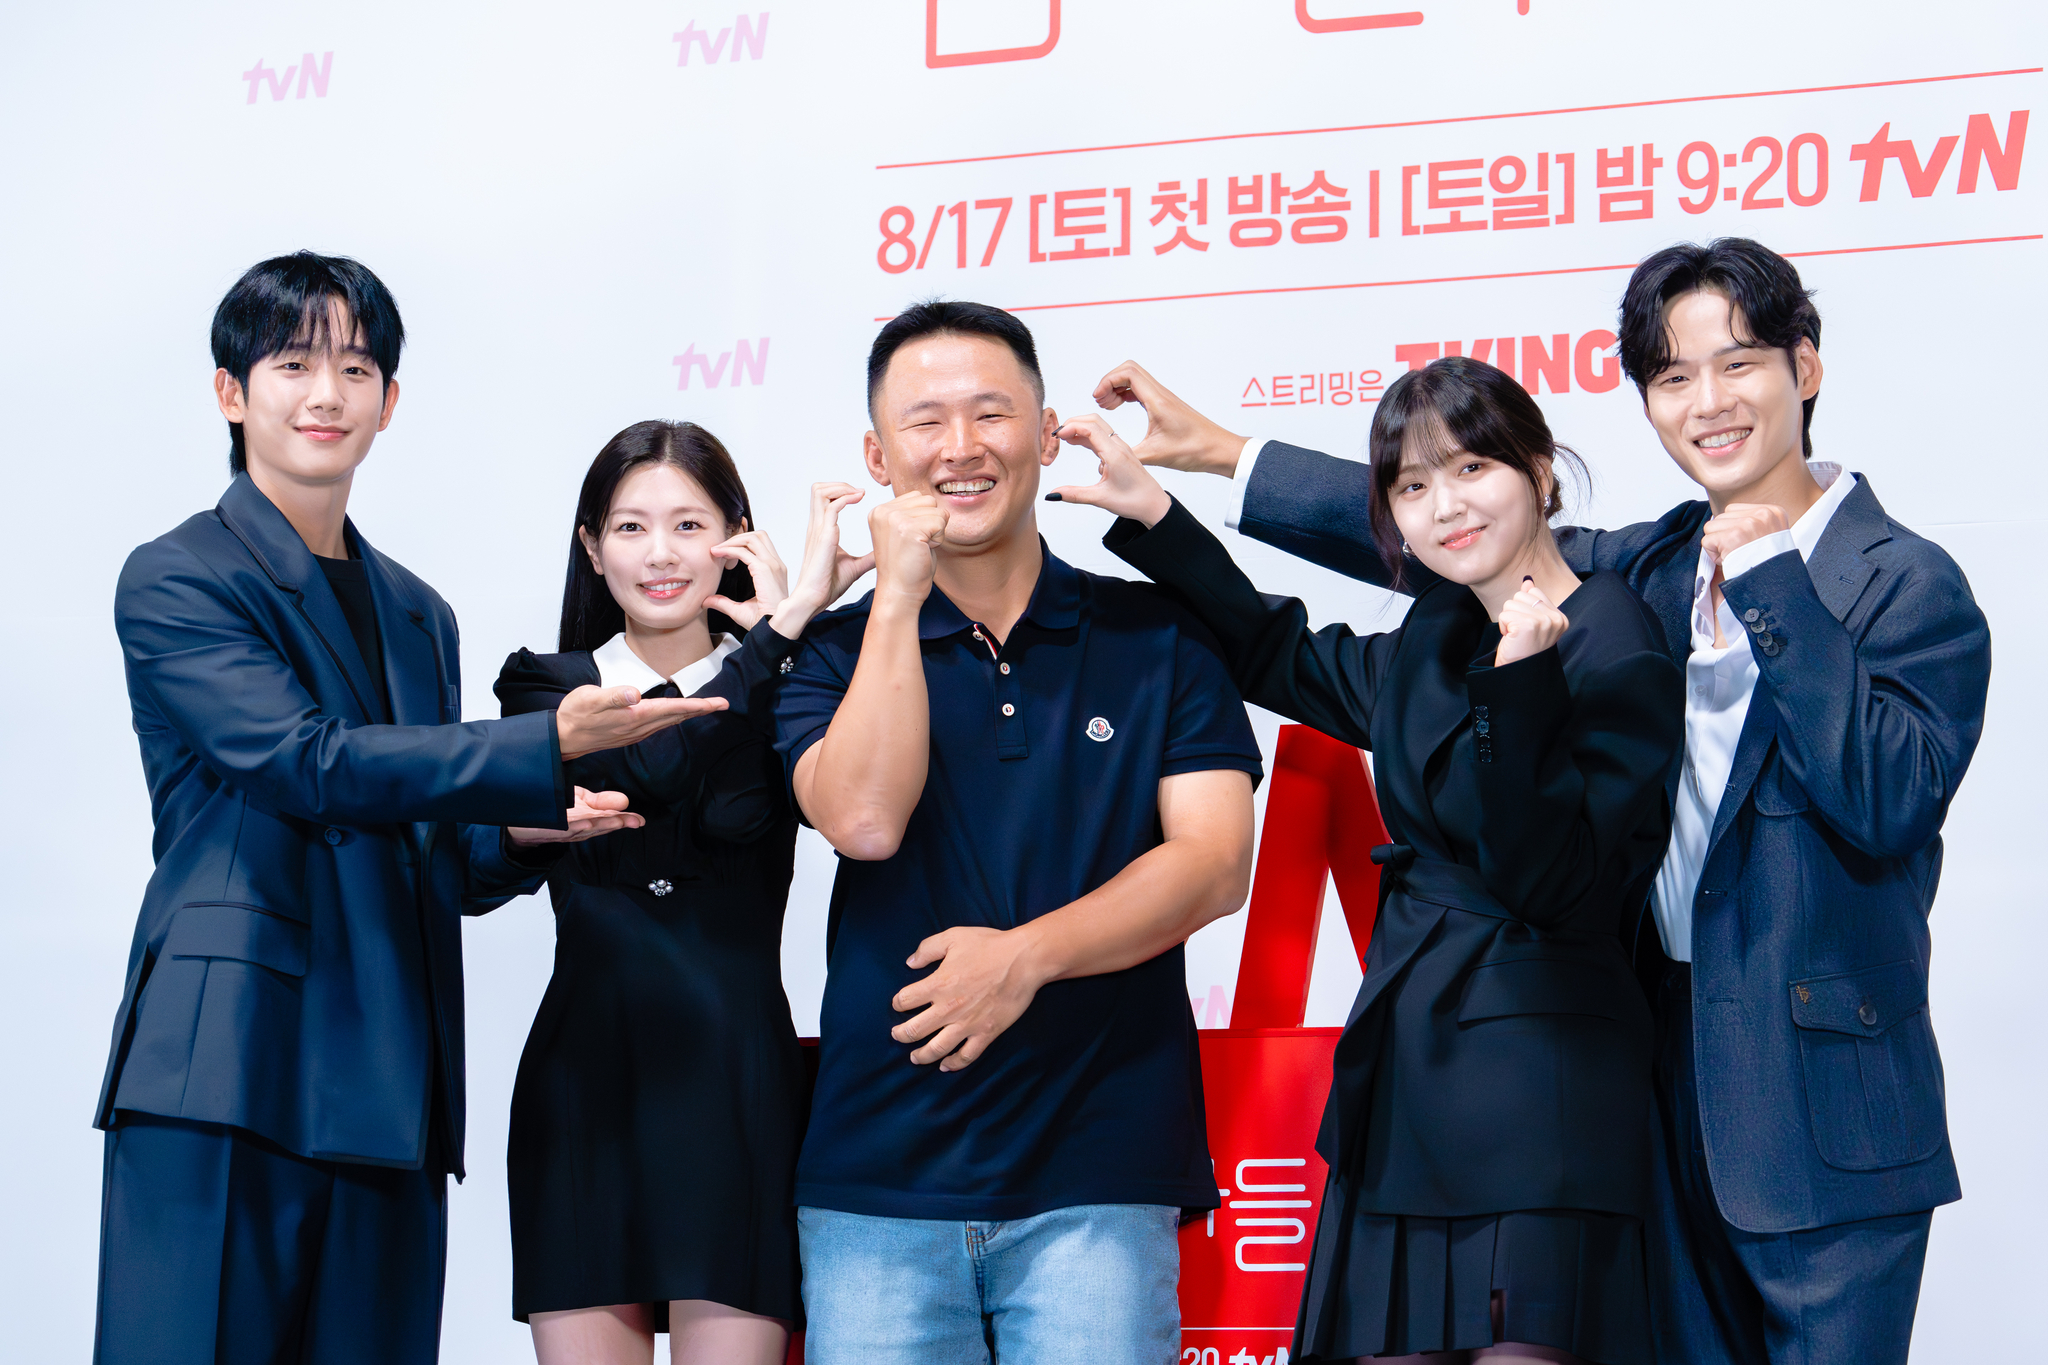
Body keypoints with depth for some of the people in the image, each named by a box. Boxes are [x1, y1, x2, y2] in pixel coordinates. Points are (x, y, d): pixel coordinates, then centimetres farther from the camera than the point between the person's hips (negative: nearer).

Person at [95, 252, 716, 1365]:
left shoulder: (416, 613, 21)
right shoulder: (173, 582, 0)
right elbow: (307, 762, -15)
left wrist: (520, 836, 0)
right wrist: (546, 749, -22)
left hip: (388, 1096, 6)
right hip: (225, 1076, -6)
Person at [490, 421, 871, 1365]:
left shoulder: (775, 688, 10)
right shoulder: (545, 686, 9)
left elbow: (737, 814, -8)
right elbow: (658, 766, -11)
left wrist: (782, 611, -6)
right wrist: (790, 616, -14)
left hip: (738, 1088, -1)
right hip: (586, 1084, 1)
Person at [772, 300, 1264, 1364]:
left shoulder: (1159, 639, 8)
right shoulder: (838, 653, 9)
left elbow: (1215, 861, -2)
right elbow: (864, 820, -10)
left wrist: (1027, 954, -14)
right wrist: (900, 595, -8)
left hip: (1100, 1162, 0)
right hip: (880, 1167, 1)